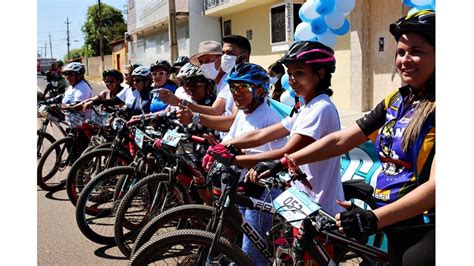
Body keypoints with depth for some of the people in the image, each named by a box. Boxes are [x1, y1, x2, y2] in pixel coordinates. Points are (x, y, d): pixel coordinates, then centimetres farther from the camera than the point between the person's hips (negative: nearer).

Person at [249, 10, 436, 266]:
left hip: (426, 233, -6)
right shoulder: (395, 101, 6)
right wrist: (280, 164, -4)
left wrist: (373, 218, -33)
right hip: (396, 228, 6)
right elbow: (339, 140, 3)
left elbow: (434, 186, -24)